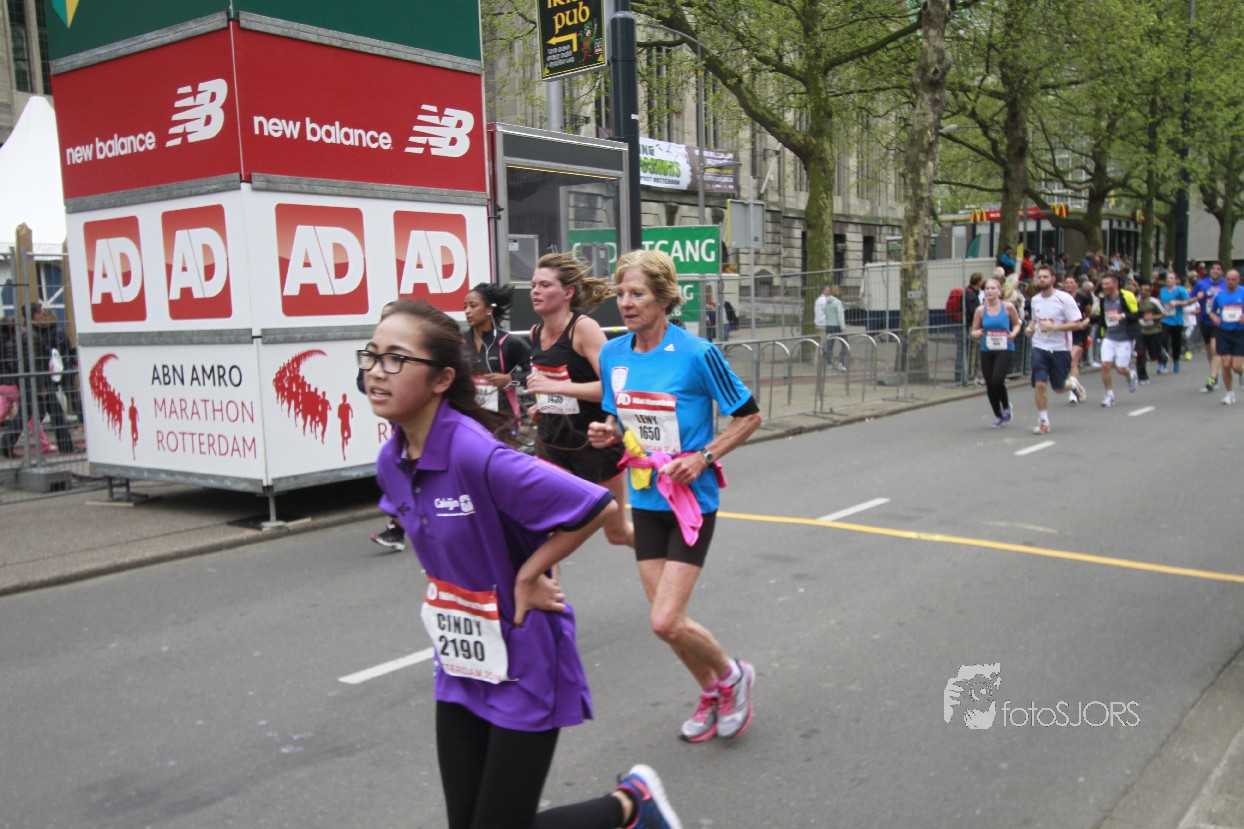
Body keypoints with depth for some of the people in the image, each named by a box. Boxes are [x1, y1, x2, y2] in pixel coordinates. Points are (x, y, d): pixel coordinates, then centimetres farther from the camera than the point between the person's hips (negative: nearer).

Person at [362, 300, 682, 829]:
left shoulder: (477, 456, -28)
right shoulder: (392, 462, -3)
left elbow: (598, 507, -28)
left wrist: (527, 574, -19)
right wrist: (442, 588, 2)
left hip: (524, 668, -7)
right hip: (460, 666, 8)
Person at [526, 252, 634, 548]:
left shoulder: (584, 327, -17)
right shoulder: (536, 333, 3)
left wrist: (557, 387, -31)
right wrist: (541, 405, 6)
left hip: (594, 442, -5)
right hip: (551, 441, 5)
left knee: (617, 532, 13)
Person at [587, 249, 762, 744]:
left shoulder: (696, 354, -16)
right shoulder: (612, 355, 1)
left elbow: (749, 415, -7)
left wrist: (704, 457, -17)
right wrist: (608, 433, -6)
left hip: (691, 500, -6)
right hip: (645, 499, 6)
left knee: (666, 622, -10)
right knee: (666, 620, 11)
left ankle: (732, 675, 20)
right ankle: (710, 695, 37)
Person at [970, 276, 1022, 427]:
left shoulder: (1008, 307, -4)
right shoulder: (980, 310, 1)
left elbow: (1017, 324, 10)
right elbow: (974, 332, 6)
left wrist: (1013, 334, -9)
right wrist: (977, 334, -17)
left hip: (1005, 350, -3)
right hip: (986, 351, 3)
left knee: (997, 380, -20)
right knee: (989, 385, 5)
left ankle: (1006, 406, 11)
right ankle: (998, 416, 26)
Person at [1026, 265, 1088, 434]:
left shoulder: (1064, 298, -11)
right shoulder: (1035, 300, 6)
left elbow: (1077, 324, -12)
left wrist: (1053, 327, -23)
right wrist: (1031, 327, 3)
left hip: (1060, 348, -3)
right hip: (1039, 347, 3)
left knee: (1058, 388, 7)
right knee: (1039, 384, -10)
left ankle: (1073, 384, 43)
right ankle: (1043, 421, 2)